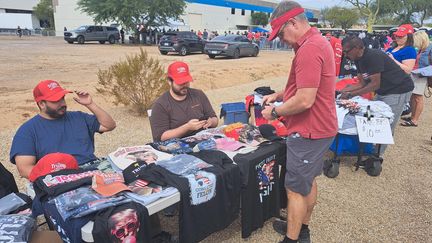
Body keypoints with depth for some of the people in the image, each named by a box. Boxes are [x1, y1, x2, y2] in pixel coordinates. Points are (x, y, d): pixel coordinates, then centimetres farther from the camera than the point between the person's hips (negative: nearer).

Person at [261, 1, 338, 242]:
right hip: (319, 128, 11)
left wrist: (275, 112, -14)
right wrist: (279, 94, 10)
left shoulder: (309, 49, -24)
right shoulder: (317, 41, 11)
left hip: (309, 132, -11)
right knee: (308, 181, 22)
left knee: (296, 189, 3)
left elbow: (305, 100, -28)